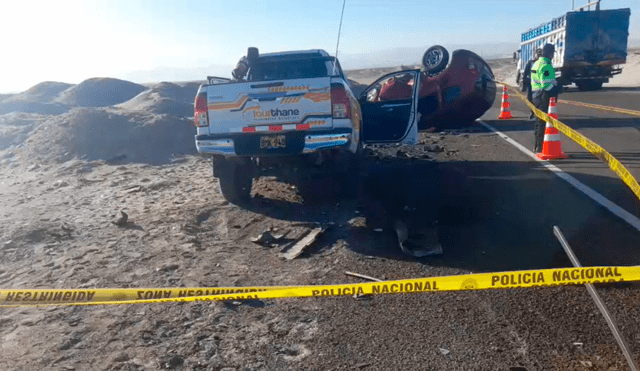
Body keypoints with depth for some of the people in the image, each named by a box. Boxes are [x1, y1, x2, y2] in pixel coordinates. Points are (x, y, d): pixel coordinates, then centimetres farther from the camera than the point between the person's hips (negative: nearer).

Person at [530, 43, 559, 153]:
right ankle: (540, 147, -3)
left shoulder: (536, 63, 16)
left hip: (535, 96, 10)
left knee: (539, 121, 17)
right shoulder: (546, 65, -16)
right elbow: (546, 84, -22)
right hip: (544, 97, -10)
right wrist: (555, 93, -11)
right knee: (543, 122, -5)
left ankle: (537, 146, 23)